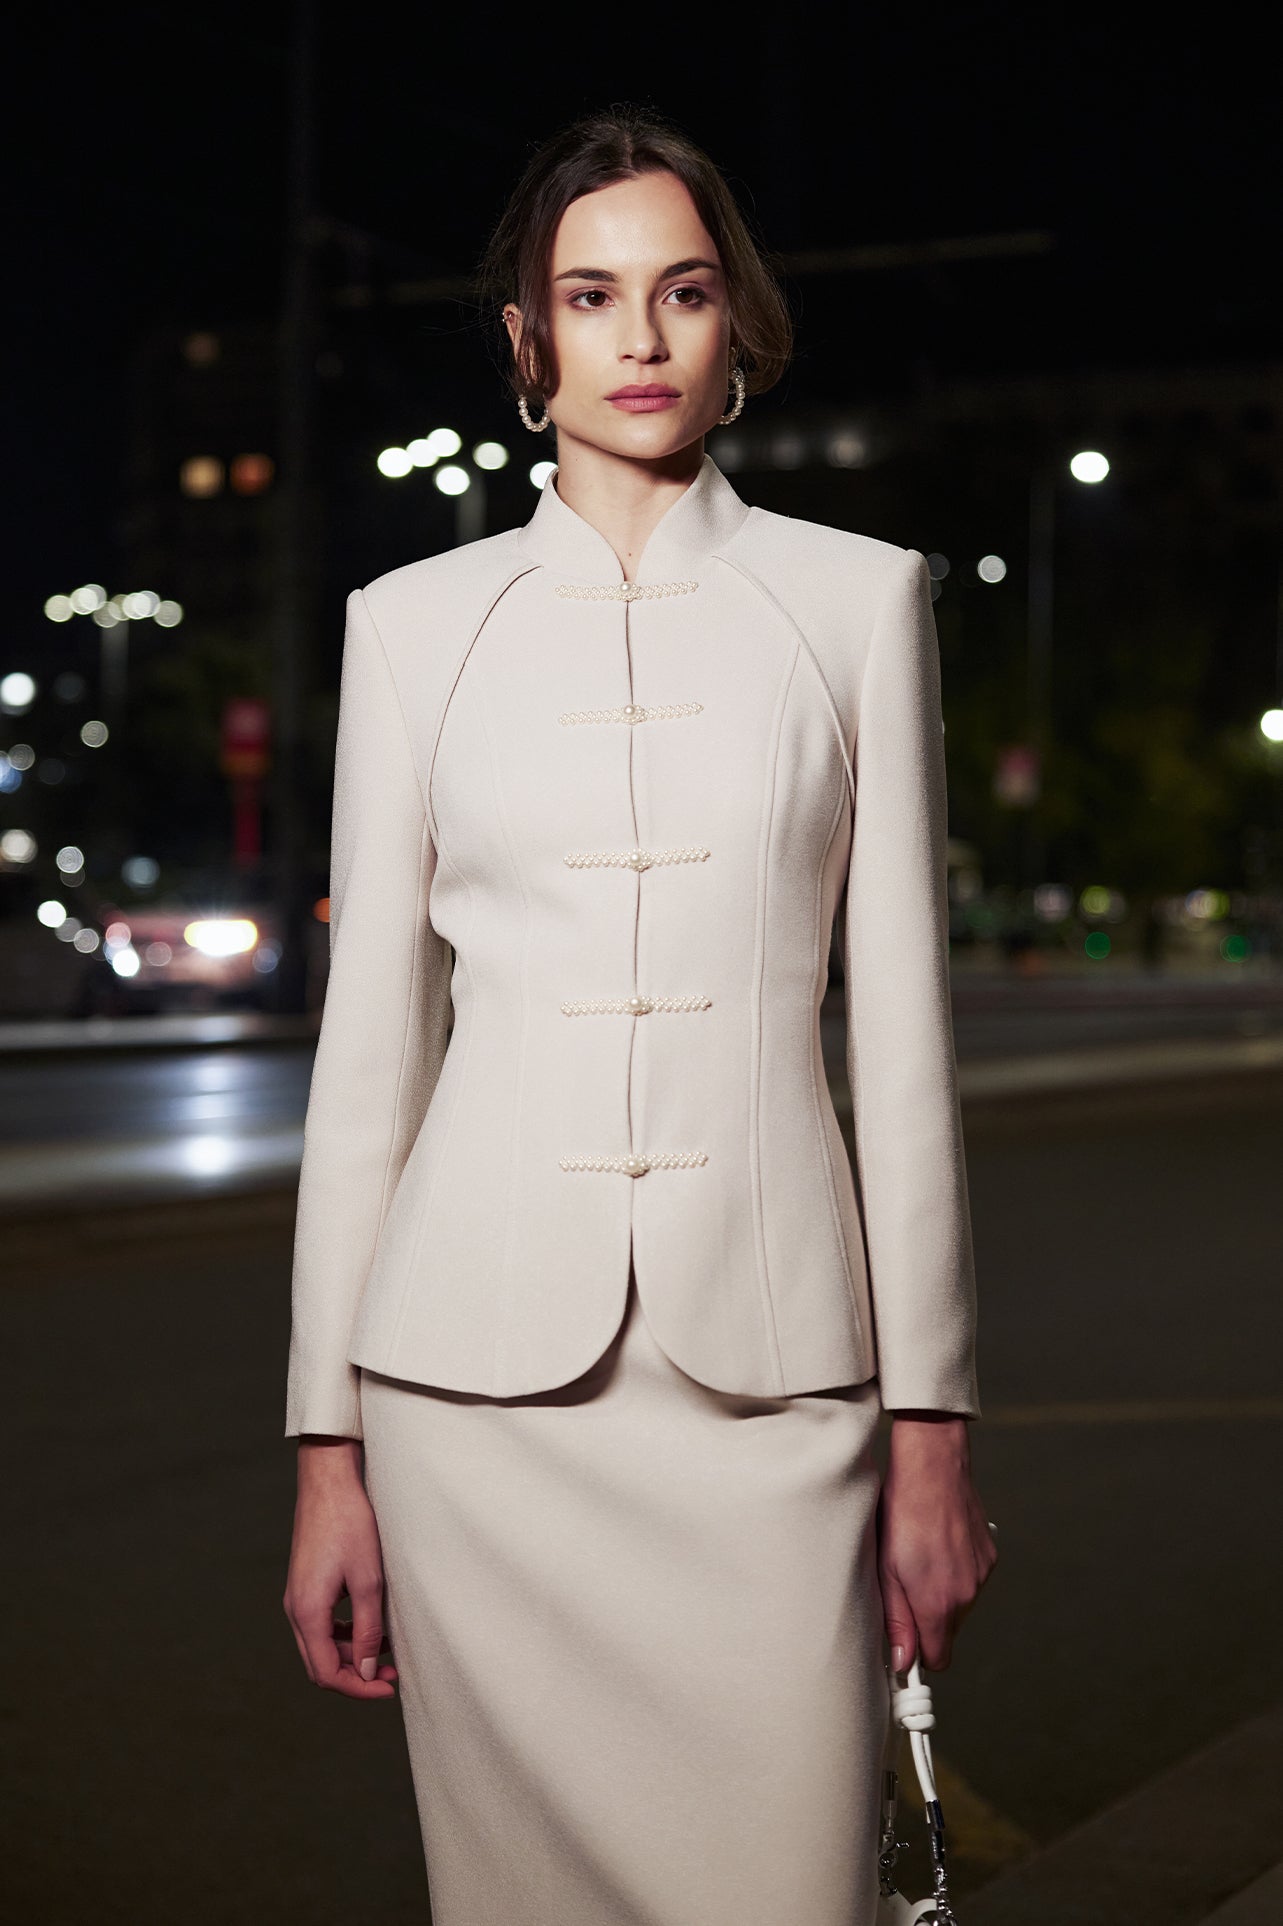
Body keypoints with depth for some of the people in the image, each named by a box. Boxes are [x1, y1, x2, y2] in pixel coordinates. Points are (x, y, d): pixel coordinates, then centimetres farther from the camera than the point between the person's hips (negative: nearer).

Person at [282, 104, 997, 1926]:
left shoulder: (856, 599, 7)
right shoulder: (415, 621, 8)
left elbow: (902, 1023, 5)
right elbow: (369, 1044, 7)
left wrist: (933, 1420, 0)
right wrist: (327, 1446, 3)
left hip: (769, 1357, 0)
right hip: (486, 1365, 1)